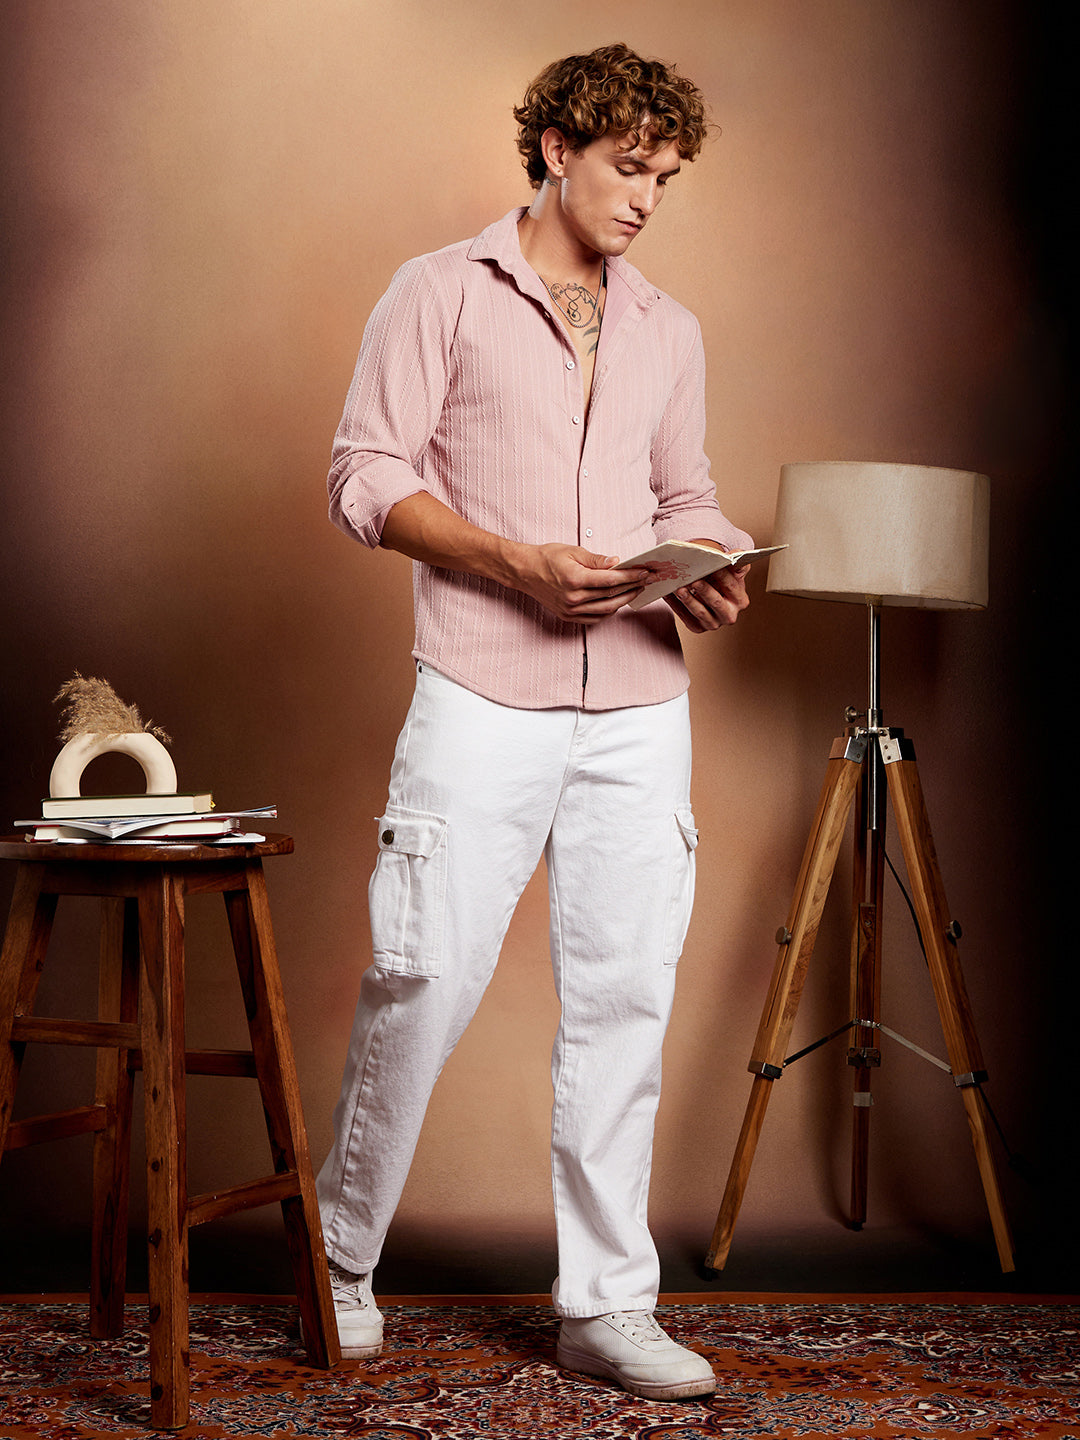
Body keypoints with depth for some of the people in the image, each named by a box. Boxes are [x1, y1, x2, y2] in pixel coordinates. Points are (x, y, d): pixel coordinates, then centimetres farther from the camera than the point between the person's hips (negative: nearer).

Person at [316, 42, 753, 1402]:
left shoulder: (668, 331, 18)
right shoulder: (442, 292, 3)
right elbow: (366, 478, -2)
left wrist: (709, 574, -1)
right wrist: (514, 560, -16)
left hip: (640, 707, 5)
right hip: (484, 700, -4)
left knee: (622, 996, 4)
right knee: (424, 980, -3)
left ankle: (607, 1304, 14)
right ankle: (341, 1257, 19)